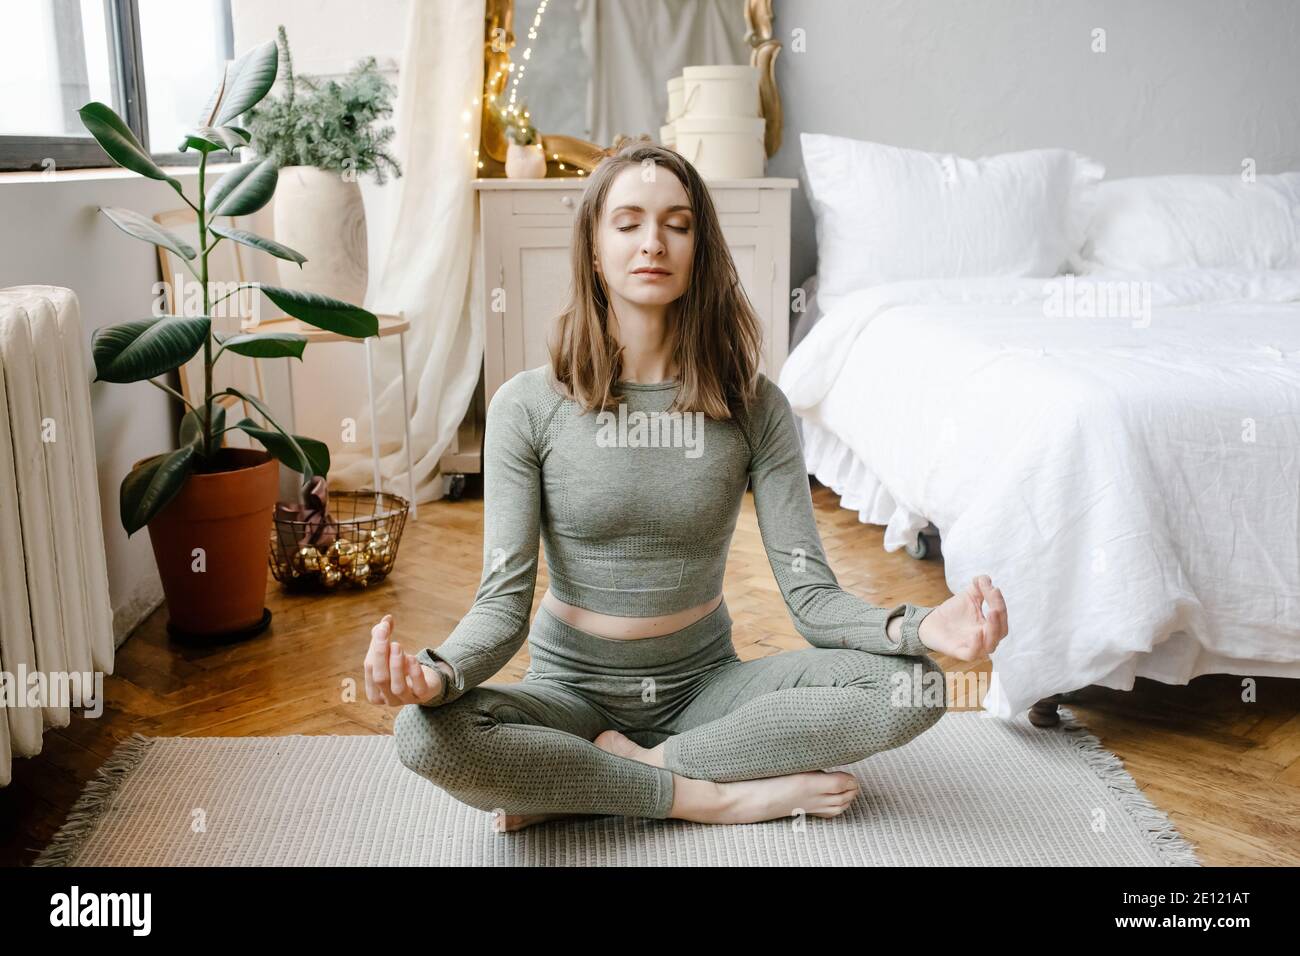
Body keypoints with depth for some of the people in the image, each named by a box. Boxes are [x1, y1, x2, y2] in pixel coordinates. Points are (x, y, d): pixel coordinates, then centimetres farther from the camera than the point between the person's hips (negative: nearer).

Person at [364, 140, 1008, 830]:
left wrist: (921, 629, -31)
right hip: (573, 689, -1)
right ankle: (712, 797, -18)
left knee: (913, 684, -21)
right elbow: (503, 603, -14)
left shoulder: (754, 407, -6)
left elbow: (810, 592, -11)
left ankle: (605, 774, -17)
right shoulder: (527, 406, -10)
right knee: (425, 733, -32)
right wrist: (439, 673, -37)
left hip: (705, 685, 2)